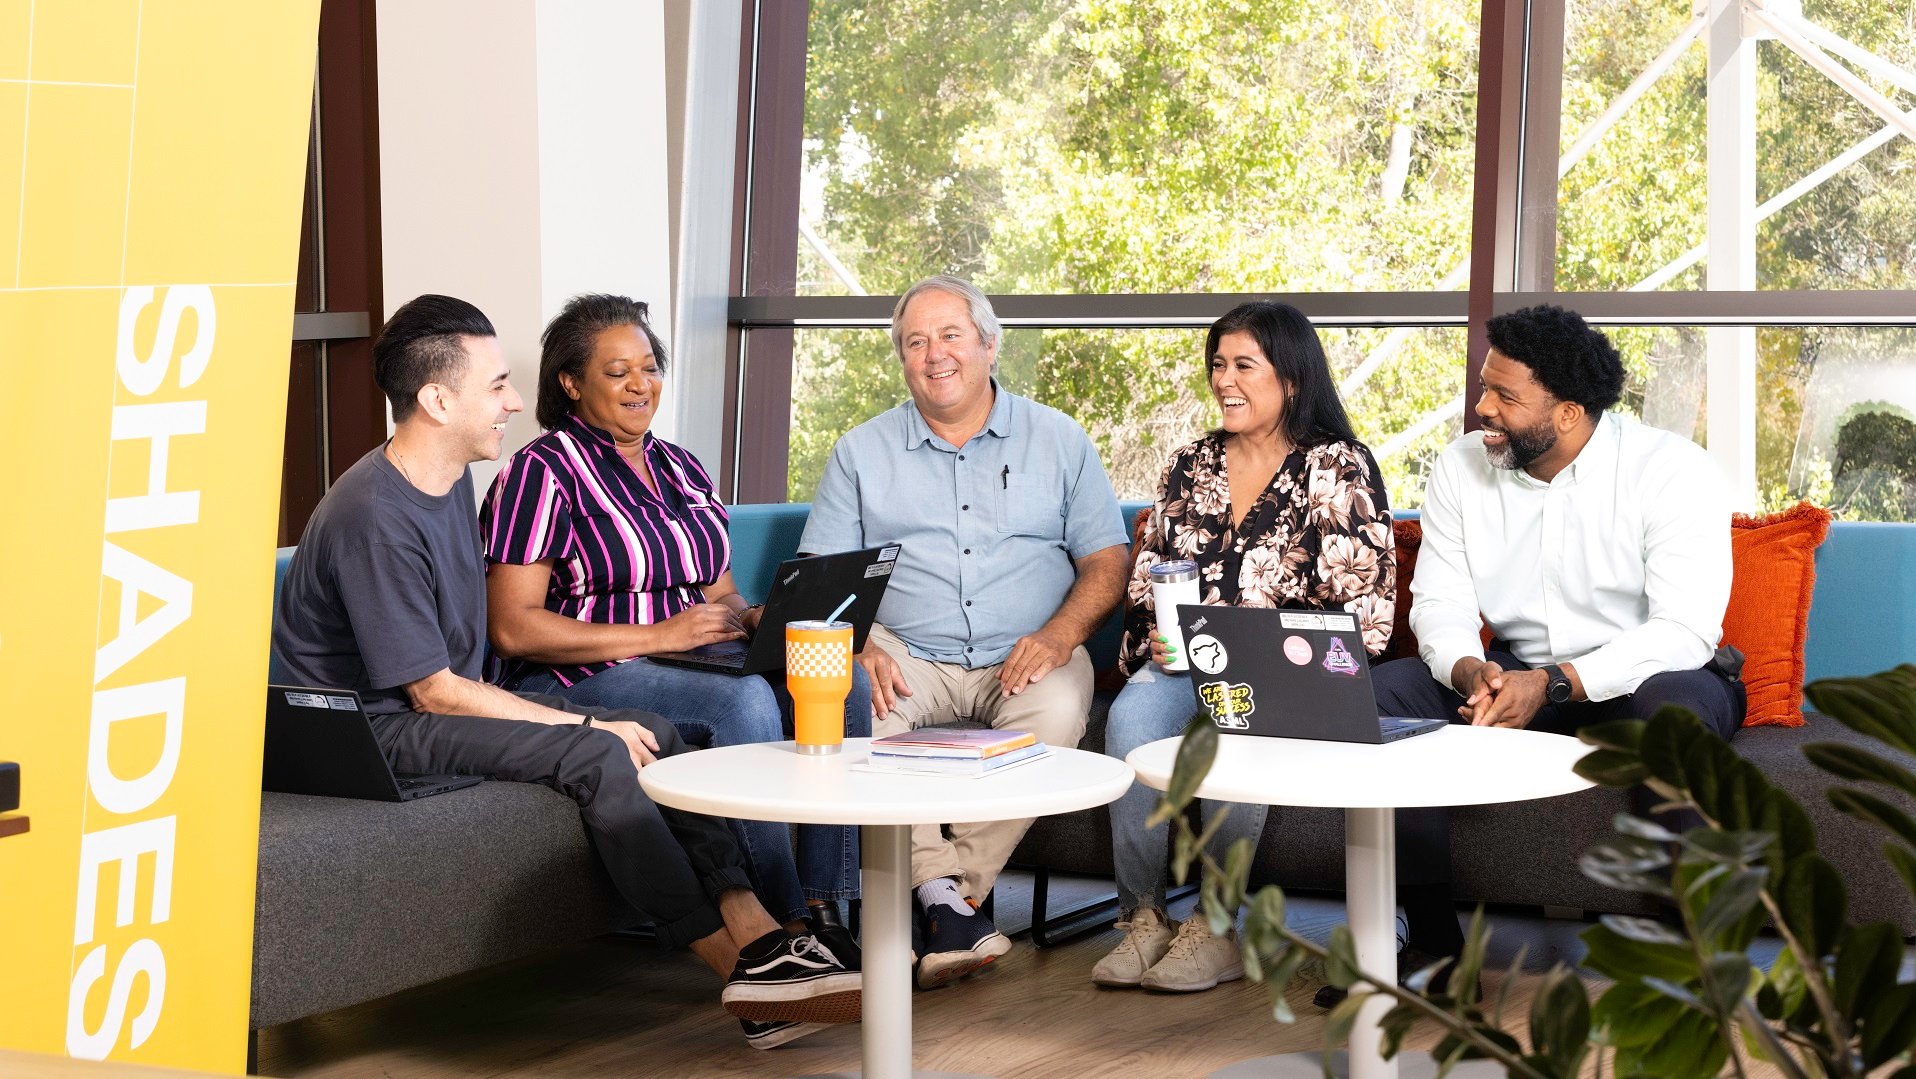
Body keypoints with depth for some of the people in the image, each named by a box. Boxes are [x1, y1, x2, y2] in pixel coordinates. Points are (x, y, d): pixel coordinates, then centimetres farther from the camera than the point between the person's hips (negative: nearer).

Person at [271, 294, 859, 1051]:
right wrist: (585, 724, -16)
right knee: (598, 757, -26)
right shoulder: (373, 517, -21)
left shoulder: (452, 481, 10)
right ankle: (739, 971, -24)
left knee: (652, 733, -10)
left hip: (447, 704, 9)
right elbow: (432, 690, -21)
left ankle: (757, 936, -22)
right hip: (380, 728, -9)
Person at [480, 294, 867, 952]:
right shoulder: (542, 472, -5)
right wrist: (654, 637, -19)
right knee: (744, 700, -33)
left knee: (843, 683, -18)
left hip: (697, 665, 7)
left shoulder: (682, 470, 18)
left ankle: (824, 908, -18)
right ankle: (784, 921, -26)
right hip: (575, 680, -7)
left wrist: (759, 619, -4)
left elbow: (720, 597, 22)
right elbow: (513, 629, -14)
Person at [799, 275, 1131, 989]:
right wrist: (859, 648, -14)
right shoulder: (861, 453, 13)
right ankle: (946, 900, -32)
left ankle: (952, 889, -25)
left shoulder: (1058, 440, 12)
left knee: (1059, 710, -33)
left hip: (1022, 659, 0)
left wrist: (1059, 634, -13)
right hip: (904, 654, 0)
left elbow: (1105, 560, 7)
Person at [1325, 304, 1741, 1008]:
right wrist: (1471, 673, -27)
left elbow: (1684, 630, -24)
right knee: (1374, 696, -18)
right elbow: (1440, 604, -3)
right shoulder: (1462, 467, -1)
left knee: (1675, 706, -40)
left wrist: (1555, 683, -35)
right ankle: (1434, 942, -11)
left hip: (1637, 676, -5)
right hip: (1516, 672, 5)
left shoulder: (1673, 472, -16)